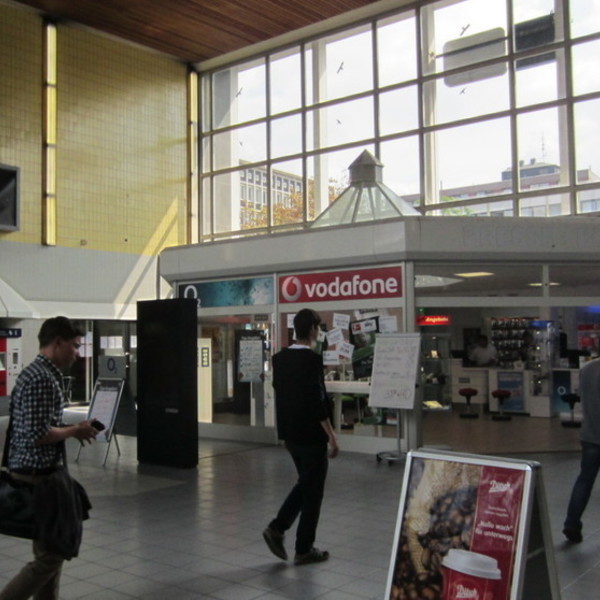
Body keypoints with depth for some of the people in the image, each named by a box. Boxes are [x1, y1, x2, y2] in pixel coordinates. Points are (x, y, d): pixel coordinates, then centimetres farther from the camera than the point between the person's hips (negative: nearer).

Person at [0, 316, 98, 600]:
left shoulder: (38, 373, 13)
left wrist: (71, 429, 9)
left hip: (37, 473, 11)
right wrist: (74, 431, -11)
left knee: (54, 548, 16)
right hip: (36, 476, -10)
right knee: (50, 555, -2)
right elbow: (38, 435, -26)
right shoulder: (42, 379, -20)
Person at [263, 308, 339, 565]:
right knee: (312, 490, 6)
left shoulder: (279, 358, 5)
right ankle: (304, 549, 15)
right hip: (311, 435, -7)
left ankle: (277, 528, 12)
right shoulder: (312, 359, -19)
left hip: (289, 432, 7)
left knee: (305, 483, 22)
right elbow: (318, 402, -21)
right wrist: (331, 436, -13)